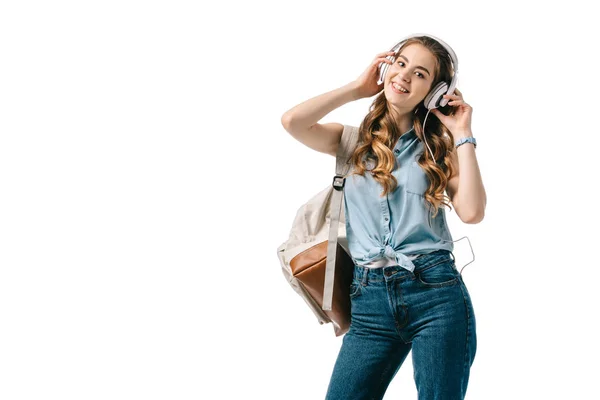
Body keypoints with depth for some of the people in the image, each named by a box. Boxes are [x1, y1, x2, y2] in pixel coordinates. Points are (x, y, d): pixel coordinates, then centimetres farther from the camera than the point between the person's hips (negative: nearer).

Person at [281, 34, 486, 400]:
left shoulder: (439, 147, 8)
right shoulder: (356, 140, 12)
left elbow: (472, 212, -8)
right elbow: (293, 122, -7)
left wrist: (462, 135, -3)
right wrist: (358, 88, 3)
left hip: (436, 293, -1)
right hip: (371, 300, 1)